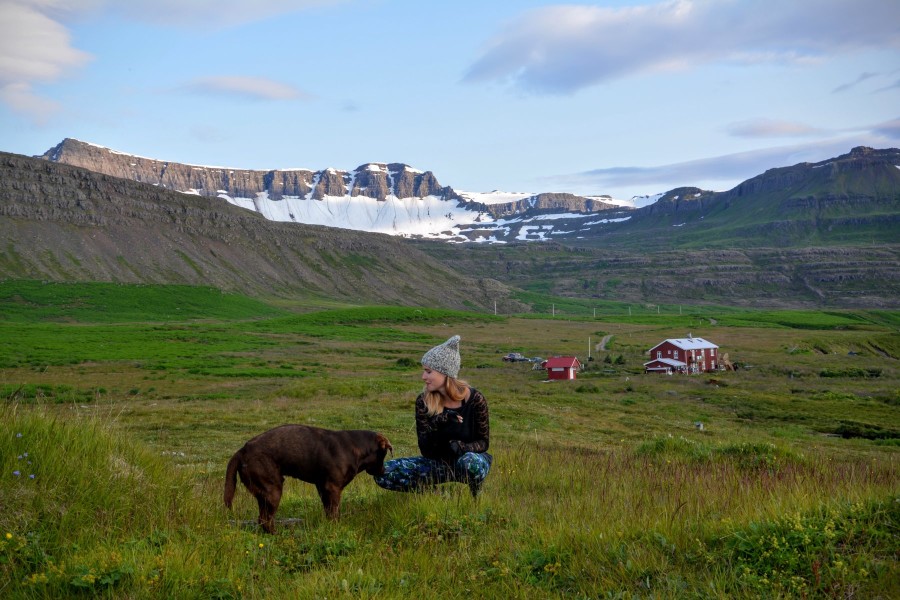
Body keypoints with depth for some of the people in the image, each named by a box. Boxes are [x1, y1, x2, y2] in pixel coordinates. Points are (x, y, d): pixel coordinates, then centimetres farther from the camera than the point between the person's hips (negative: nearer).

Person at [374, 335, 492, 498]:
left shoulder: (475, 399, -17)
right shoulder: (423, 401, -10)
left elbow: (483, 442, -7)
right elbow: (426, 450, -14)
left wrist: (463, 446, -30)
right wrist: (437, 425, -34)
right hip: (439, 463, 2)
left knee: (470, 461, -41)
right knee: (383, 472, -20)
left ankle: (476, 496, -7)